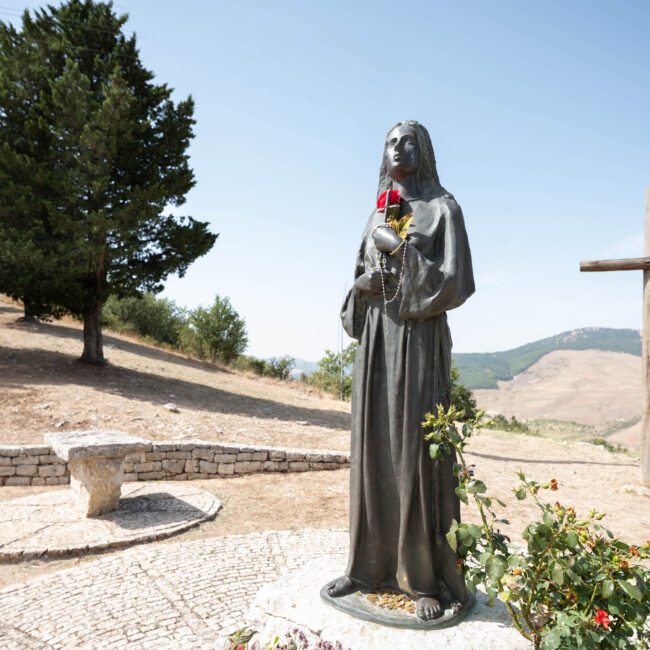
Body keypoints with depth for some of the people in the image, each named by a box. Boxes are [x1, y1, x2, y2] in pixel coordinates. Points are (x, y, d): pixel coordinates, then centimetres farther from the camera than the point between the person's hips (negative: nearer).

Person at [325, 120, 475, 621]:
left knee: (415, 451, -6)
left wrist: (400, 248, -14)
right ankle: (371, 564, 18)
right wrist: (361, 286, -4)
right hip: (375, 339, 6)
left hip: (418, 338, -5)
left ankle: (427, 579, 8)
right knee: (373, 449, 6)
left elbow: (457, 282, -10)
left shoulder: (443, 208, 1)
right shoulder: (378, 214, 19)